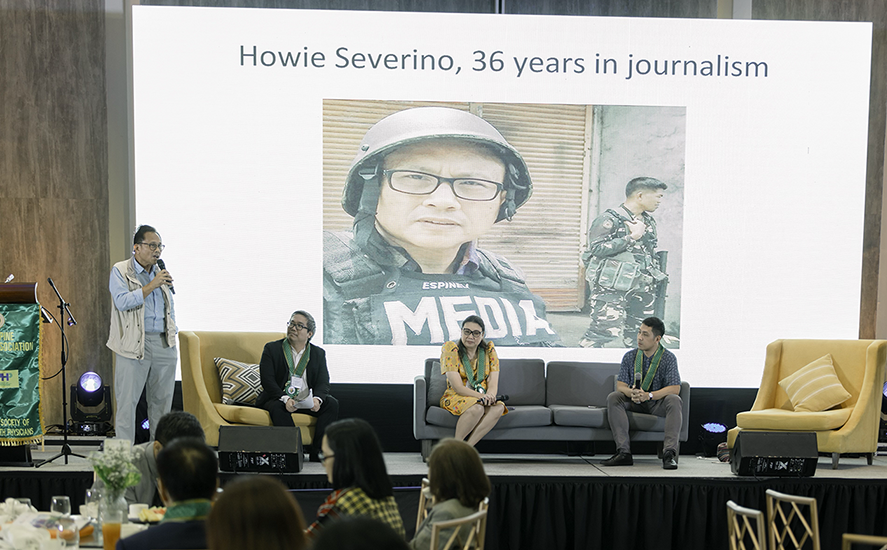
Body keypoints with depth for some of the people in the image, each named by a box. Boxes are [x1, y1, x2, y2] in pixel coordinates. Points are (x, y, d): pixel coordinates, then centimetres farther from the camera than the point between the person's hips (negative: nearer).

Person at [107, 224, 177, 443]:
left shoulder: (161, 273, 16)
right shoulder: (120, 271, -1)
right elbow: (122, 302, -17)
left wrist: (173, 336, 18)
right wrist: (152, 285, -17)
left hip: (164, 343, 5)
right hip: (134, 344, -5)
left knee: (162, 399, 8)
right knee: (127, 400, -5)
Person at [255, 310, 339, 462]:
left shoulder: (318, 353, 10)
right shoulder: (272, 349, 2)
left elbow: (323, 383, 0)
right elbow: (267, 380, -9)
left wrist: (317, 399, -24)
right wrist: (285, 399, -27)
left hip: (307, 400, 3)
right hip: (279, 398, -3)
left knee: (332, 404, -22)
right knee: (277, 408, -36)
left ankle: (316, 452, -25)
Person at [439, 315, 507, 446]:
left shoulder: (489, 350, 2)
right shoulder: (450, 349, -10)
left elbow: (493, 384, -3)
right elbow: (458, 388, -16)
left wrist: (490, 395, -28)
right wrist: (481, 396, -32)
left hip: (481, 399, 4)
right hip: (455, 398, -4)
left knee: (498, 408, -30)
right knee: (477, 408, -37)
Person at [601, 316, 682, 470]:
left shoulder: (668, 358, -7)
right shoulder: (630, 357, 2)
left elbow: (675, 388, -17)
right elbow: (620, 385, -2)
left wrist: (648, 395, -31)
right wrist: (631, 393, -28)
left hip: (658, 404, -3)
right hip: (634, 403, 3)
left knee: (674, 400, -34)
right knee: (613, 398, -24)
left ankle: (669, 453, -39)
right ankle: (624, 452, -34)